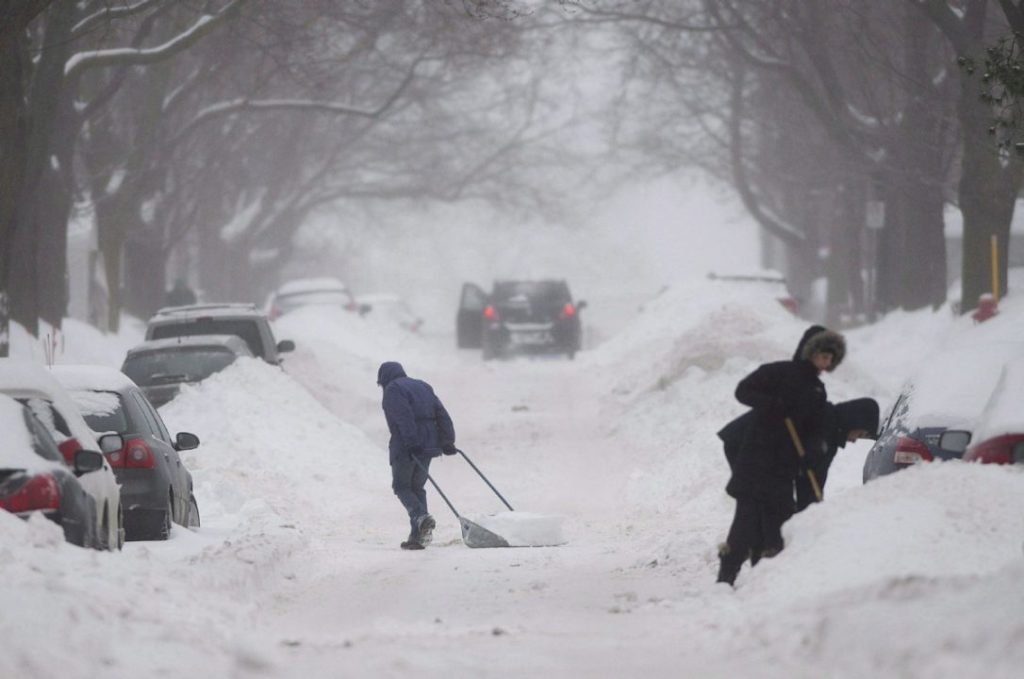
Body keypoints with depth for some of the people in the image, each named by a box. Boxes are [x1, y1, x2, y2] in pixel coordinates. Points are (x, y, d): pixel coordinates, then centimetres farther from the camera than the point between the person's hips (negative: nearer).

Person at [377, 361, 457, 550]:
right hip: (428, 445, 7)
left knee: (401, 486, 4)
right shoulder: (423, 387, 21)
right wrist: (447, 441, 6)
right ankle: (417, 536, 7)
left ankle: (421, 517, -22)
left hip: (405, 446, -7)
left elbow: (403, 417, -18)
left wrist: (410, 441, -25)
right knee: (417, 487, 14)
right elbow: (442, 414, 12)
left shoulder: (393, 390, -3)